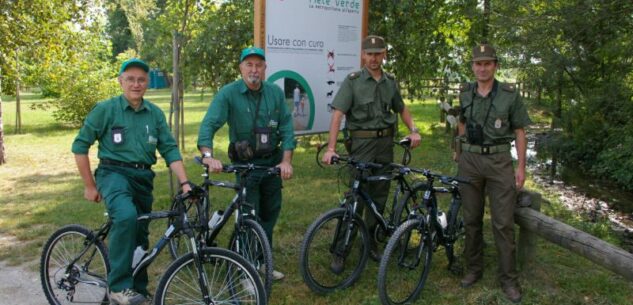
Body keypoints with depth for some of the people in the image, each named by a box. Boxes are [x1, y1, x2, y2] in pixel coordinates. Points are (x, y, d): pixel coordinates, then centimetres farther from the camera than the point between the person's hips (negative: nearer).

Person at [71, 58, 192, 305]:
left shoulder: (155, 114, 6)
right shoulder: (105, 109, -3)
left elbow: (170, 150, 2)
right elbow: (80, 146, 0)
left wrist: (184, 183, -10)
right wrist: (89, 185, -1)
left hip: (143, 177, 4)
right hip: (114, 173, -4)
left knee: (140, 236, 11)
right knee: (126, 216, -33)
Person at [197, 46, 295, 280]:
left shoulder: (275, 92, -1)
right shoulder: (228, 93, -11)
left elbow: (286, 127, -2)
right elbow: (209, 124, -20)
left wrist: (286, 160, -11)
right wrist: (208, 155, -35)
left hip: (273, 162, 4)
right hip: (245, 164, -4)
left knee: (270, 213, 14)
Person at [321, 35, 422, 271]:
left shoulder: (390, 82, 9)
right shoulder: (352, 81, -7)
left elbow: (402, 109, 22)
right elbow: (338, 114, -14)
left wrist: (414, 130, 4)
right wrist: (331, 148, -23)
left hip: (385, 142, 5)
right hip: (362, 144, -5)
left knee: (379, 196, 11)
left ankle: (370, 240, 27)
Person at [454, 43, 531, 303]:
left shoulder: (510, 94, -4)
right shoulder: (465, 93, 4)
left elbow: (519, 132, -1)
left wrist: (521, 167, -4)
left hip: (499, 161, -2)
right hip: (469, 160, 3)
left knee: (503, 223, -2)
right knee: (471, 219, 10)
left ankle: (509, 278, 10)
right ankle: (474, 269, 24)